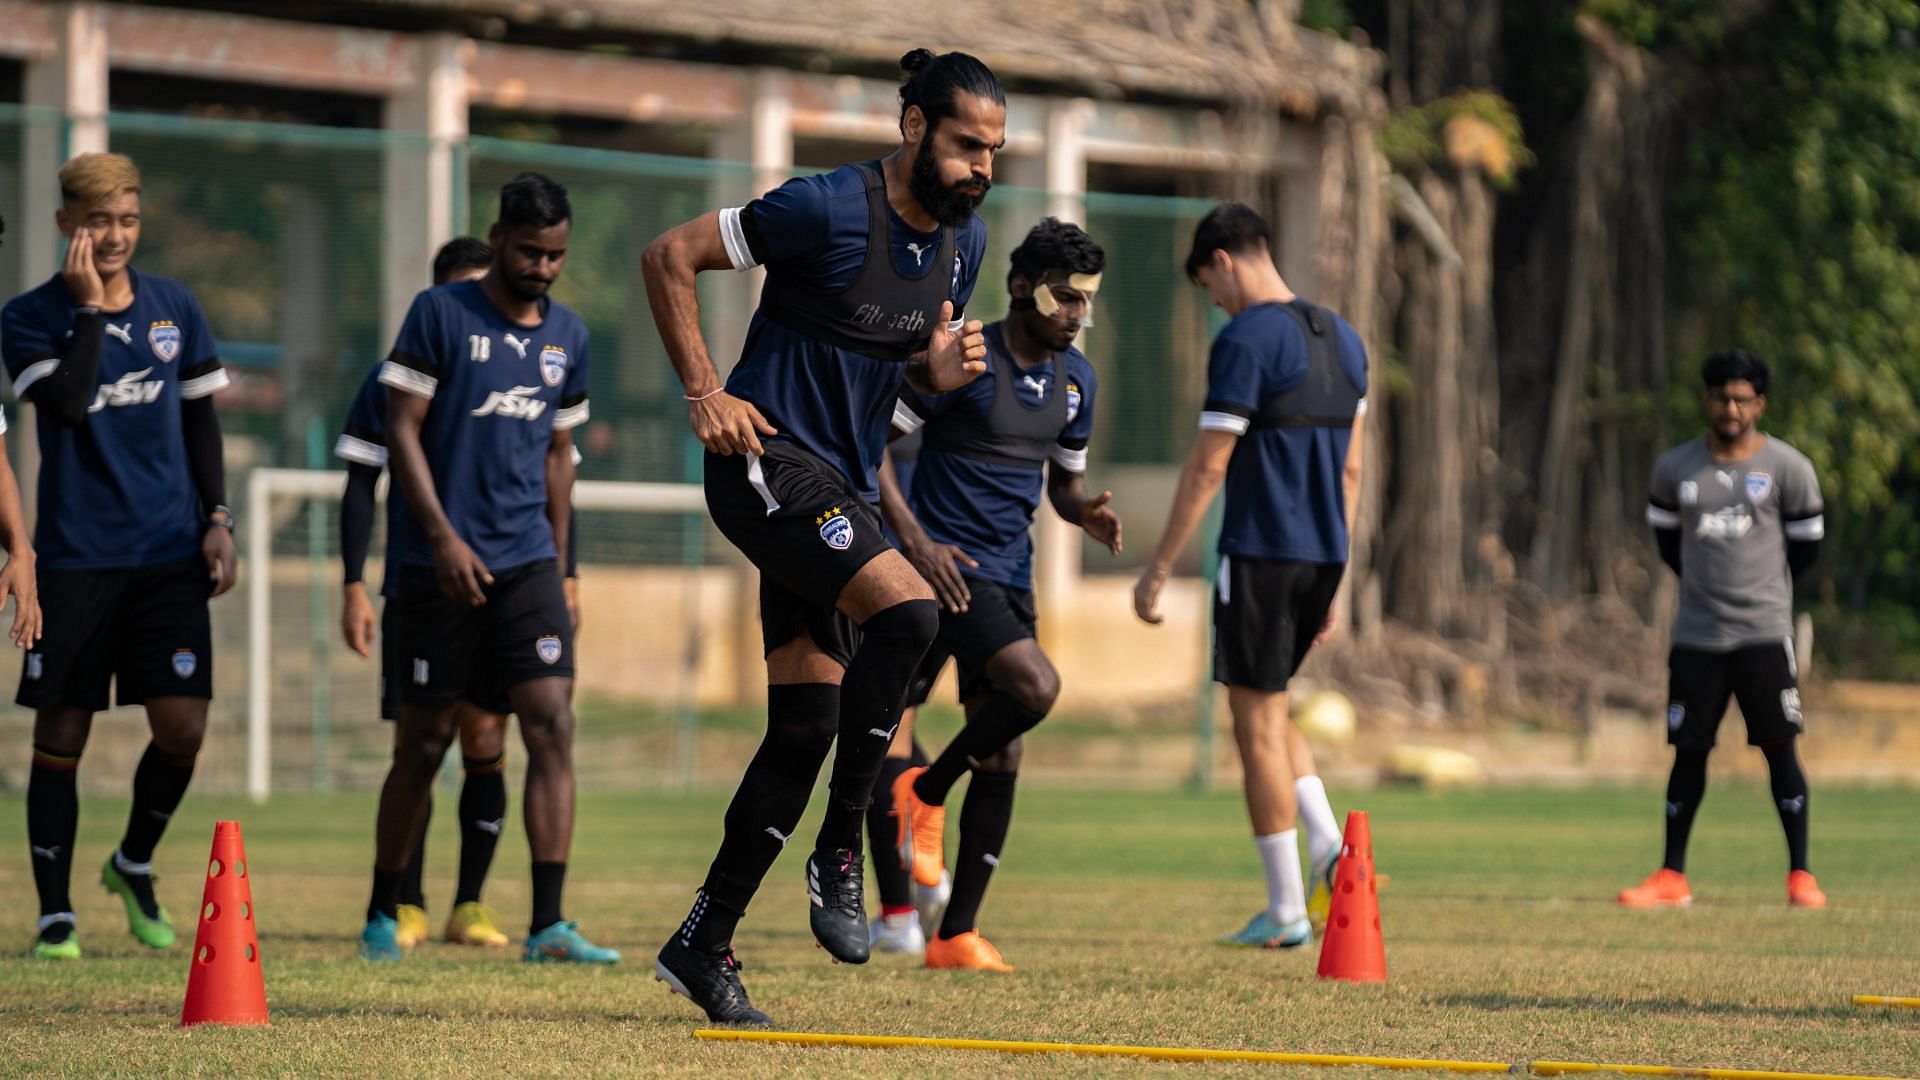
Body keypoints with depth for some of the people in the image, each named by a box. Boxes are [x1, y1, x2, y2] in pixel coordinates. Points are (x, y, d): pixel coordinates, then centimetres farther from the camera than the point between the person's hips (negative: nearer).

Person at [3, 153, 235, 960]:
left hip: (169, 557, 3)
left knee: (183, 727, -6)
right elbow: (69, 402, -20)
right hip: (73, 557, -3)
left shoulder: (175, 307, 8)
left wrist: (217, 518, 8)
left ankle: (134, 864, 20)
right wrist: (89, 308, -18)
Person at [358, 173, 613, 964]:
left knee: (553, 726, -11)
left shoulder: (568, 335, 12)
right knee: (426, 742, 3)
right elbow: (402, 431, -7)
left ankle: (548, 926, -14)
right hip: (439, 565, -4)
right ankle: (381, 916, 19)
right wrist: (443, 536, -16)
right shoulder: (440, 315, -4)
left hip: (526, 563, 4)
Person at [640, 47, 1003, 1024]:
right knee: (906, 608, -28)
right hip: (770, 460, -8)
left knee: (806, 726, 5)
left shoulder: (963, 240, 8)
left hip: (844, 488, 8)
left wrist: (939, 373, -2)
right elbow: (670, 256, -10)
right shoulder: (829, 209, -16)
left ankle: (703, 942, 14)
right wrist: (704, 393, -15)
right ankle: (838, 854, -16)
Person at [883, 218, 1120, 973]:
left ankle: (957, 934, 9)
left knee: (1001, 758, 3)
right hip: (948, 567, -7)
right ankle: (926, 796, -3)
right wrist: (915, 538, -18)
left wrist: (1087, 513, -1)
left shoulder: (1075, 378, 11)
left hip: (1010, 575, 7)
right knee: (1035, 685, -27)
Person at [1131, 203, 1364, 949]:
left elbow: (1207, 468, -14)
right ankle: (1328, 845, 2)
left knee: (1258, 726, 0)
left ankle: (1286, 910, 2)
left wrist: (1159, 570, -8)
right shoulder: (1342, 340, 12)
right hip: (1322, 554, 8)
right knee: (1269, 712, 21)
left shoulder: (1246, 341, -13)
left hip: (1260, 553, -8)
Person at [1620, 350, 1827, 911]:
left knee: (1780, 749, -5)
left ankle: (1800, 875, 1)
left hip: (1764, 632, -2)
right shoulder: (1674, 468, 5)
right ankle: (1672, 877, 10)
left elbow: (1806, 545, 8)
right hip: (1696, 634, 2)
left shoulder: (1788, 468, -2)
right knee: (1688, 753, 4)